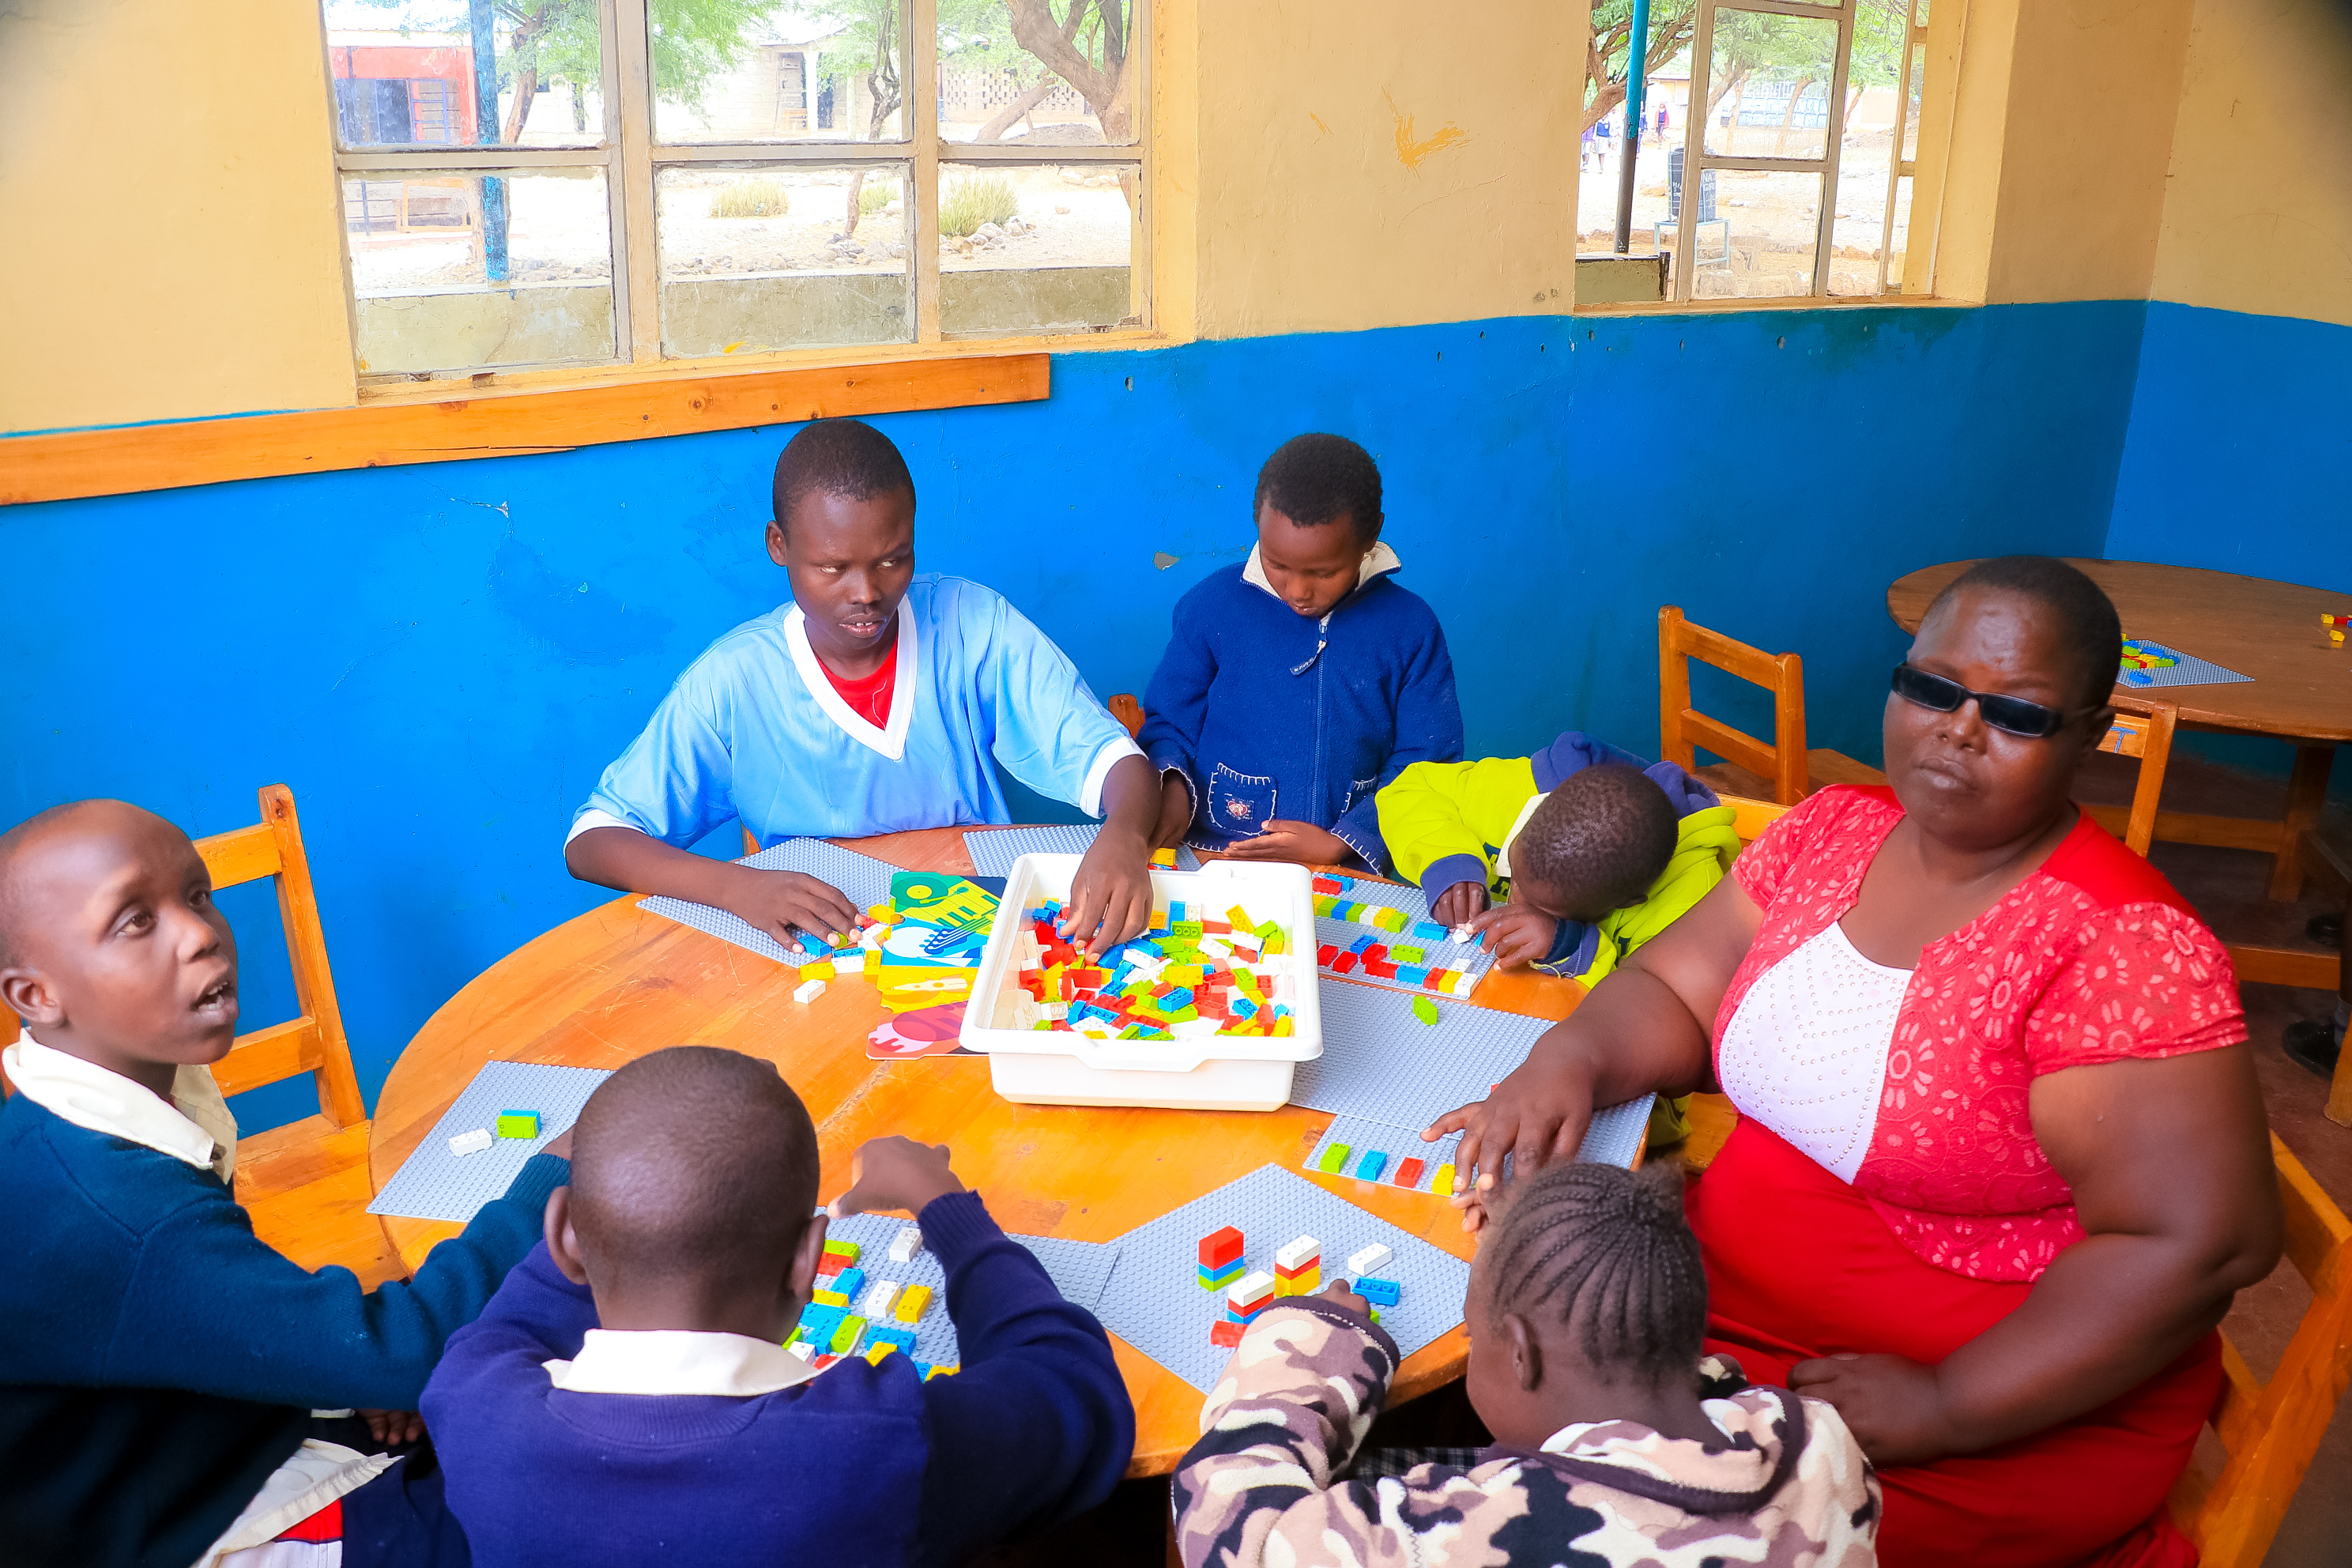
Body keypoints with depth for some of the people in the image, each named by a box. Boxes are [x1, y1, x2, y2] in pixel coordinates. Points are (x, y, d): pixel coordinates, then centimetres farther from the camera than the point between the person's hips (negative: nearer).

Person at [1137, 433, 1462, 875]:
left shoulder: (1410, 627, 0)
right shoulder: (1212, 605, 1)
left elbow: (1426, 763, 2)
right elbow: (1169, 722, 10)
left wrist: (1341, 844, -8)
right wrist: (1172, 785, -11)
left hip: (1351, 871, 2)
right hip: (1216, 864, -1)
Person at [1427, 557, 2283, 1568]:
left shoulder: (2121, 948, -19)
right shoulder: (1835, 830, 0)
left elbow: (2201, 1244, -21)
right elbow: (1673, 985, 6)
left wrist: (1944, 1409, -21)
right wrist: (1573, 1056, -16)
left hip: (2017, 1404, -6)